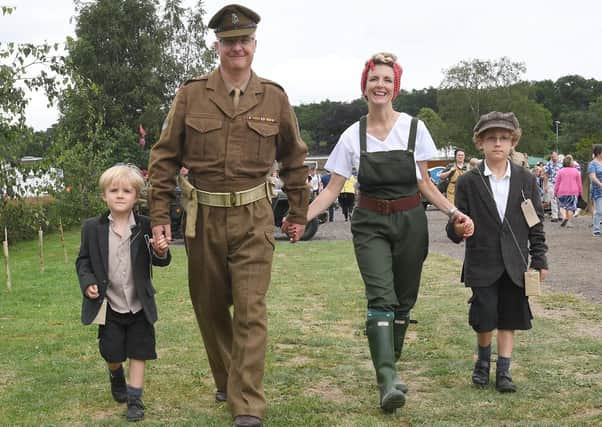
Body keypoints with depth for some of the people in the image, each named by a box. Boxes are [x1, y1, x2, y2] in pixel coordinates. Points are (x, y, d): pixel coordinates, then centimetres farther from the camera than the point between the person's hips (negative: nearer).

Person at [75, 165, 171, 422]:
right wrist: (87, 282, -13)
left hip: (139, 305, 0)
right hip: (109, 306, 1)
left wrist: (161, 252, -24)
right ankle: (116, 375, 43)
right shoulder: (92, 228, -5)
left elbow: (158, 261, -1)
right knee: (112, 353, 9)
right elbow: (83, 260, 4)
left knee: (139, 352, 4)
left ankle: (134, 399, 15)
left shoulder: (145, 227, -7)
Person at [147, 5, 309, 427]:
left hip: (253, 217, -1)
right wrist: (160, 216, 0)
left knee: (251, 310, -7)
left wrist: (299, 213, 15)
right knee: (209, 307, 13)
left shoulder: (274, 98, 2)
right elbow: (164, 157, 4)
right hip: (203, 217, 2)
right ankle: (226, 382, 35)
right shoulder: (191, 95, 0)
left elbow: (294, 158, 14)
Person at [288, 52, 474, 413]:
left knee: (403, 301, 8)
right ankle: (388, 379, -23)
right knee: (381, 298, -16)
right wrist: (302, 216, -15)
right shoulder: (353, 136, -1)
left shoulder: (414, 128, -1)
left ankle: (389, 367, 24)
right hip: (370, 224, -1)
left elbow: (424, 183, 6)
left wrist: (454, 212, -7)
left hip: (410, 222, 1)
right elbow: (333, 189, 0)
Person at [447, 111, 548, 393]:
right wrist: (456, 228, -24)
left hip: (514, 264, 2)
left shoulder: (526, 180, 4)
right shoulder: (468, 183, -1)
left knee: (509, 318, 6)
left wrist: (539, 259, 4)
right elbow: (456, 230, 0)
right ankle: (483, 360, 25)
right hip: (482, 263, -1)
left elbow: (536, 223, 7)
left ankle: (503, 371, 16)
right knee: (484, 318, -1)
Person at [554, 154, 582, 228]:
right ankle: (569, 222, 3)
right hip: (573, 192, 0)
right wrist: (580, 192, 14)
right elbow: (579, 183, 6)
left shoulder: (560, 171, -1)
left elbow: (557, 183, 1)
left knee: (562, 205, 12)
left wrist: (555, 193, 8)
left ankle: (564, 216, -13)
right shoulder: (576, 171, 2)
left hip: (562, 192, 0)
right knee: (571, 206, 6)